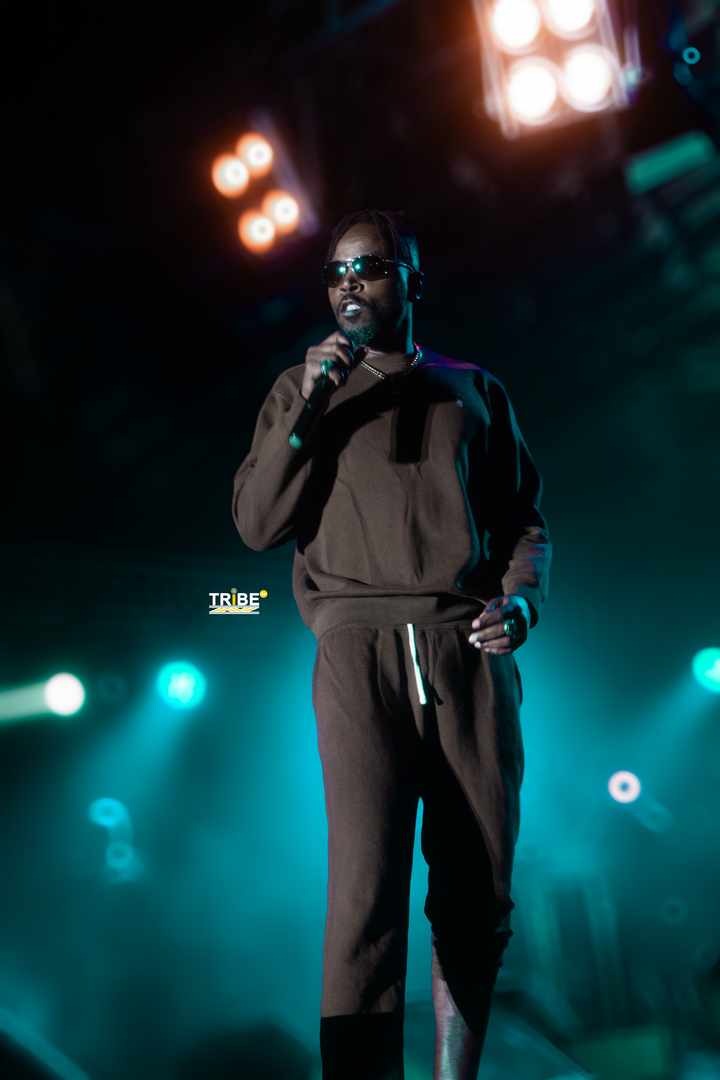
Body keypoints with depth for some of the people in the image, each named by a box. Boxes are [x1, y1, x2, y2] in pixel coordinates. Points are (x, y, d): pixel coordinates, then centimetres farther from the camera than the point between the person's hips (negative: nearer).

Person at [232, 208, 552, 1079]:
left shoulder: (475, 390, 19)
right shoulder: (304, 389, 16)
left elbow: (527, 519, 16)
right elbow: (257, 525, 6)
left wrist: (519, 599, -5)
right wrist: (310, 405, -3)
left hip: (469, 654, 2)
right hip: (361, 653, -2)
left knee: (478, 896, 2)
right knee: (366, 893, -14)